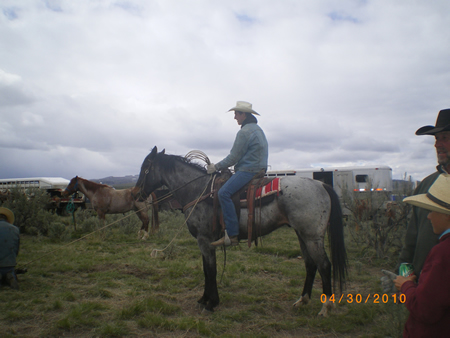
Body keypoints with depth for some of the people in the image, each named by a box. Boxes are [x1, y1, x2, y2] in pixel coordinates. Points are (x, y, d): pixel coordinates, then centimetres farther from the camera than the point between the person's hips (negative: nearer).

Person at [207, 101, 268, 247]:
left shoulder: (244, 132, -12)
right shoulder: (257, 129, 21)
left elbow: (234, 157, -14)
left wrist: (217, 167, -3)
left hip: (248, 170, -11)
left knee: (224, 192, -22)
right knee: (226, 191, 20)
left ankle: (232, 235, -25)